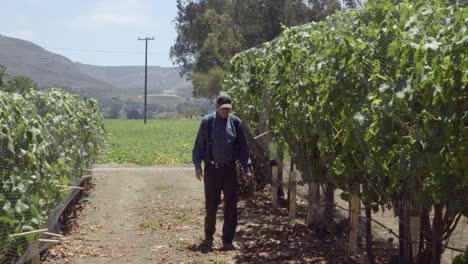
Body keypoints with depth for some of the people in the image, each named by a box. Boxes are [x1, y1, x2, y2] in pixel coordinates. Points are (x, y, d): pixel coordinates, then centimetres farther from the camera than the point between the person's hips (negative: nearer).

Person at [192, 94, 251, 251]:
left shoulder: (235, 122, 4)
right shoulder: (207, 121, 0)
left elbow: (243, 147, 8)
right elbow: (199, 145, 3)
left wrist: (246, 168, 3)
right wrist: (197, 165, -7)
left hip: (229, 169, 1)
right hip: (211, 169, -1)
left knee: (231, 205, 0)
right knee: (211, 204, 5)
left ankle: (227, 241, 9)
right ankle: (208, 237, 23)